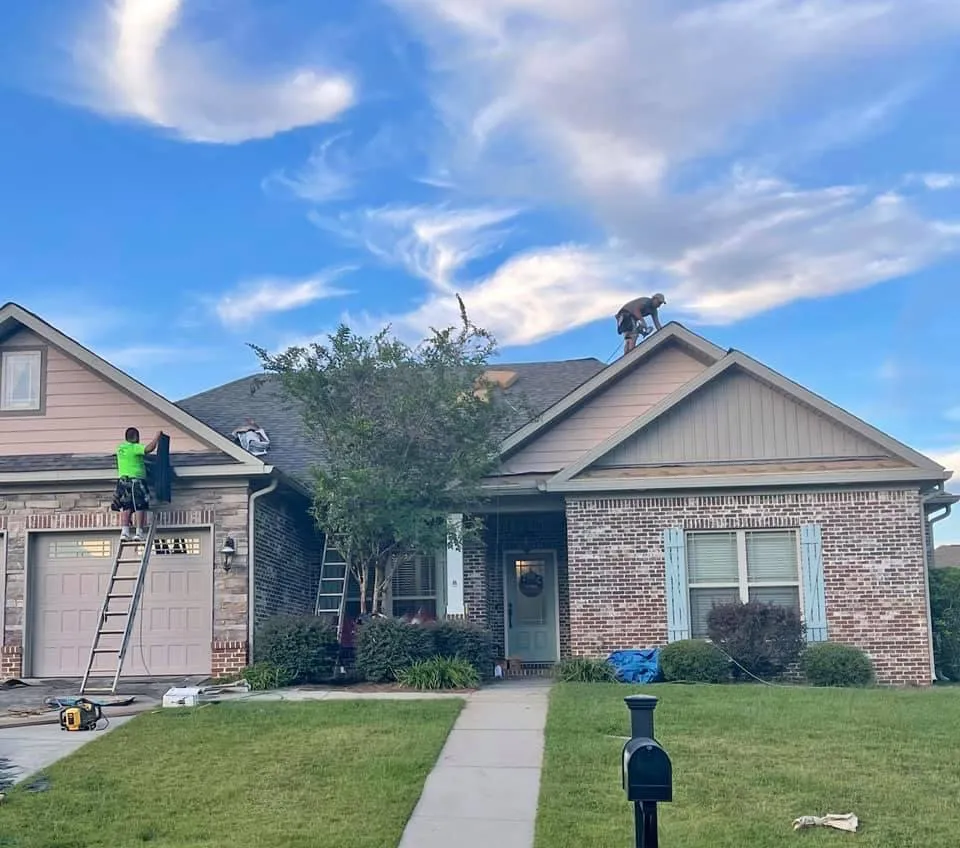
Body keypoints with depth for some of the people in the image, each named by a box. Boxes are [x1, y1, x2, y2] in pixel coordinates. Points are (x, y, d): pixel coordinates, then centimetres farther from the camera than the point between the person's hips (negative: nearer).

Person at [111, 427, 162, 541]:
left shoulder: (120, 447, 13)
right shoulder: (134, 448, -10)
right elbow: (149, 448, -22)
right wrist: (157, 437, -9)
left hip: (123, 480, 7)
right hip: (136, 481, -7)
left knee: (125, 508, 3)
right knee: (139, 507, -4)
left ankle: (124, 531, -8)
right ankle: (139, 532, -11)